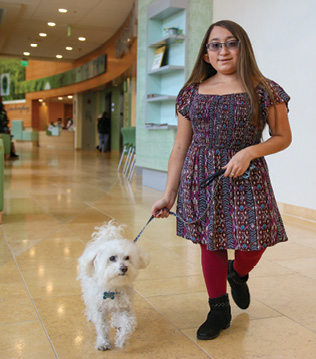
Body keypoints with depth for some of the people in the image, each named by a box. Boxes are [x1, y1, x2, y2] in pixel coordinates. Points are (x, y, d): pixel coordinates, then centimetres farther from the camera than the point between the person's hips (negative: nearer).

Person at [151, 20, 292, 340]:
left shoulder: (264, 91, -2)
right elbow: (180, 147, 6)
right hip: (201, 177, 2)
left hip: (245, 178, -2)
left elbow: (283, 137, 3)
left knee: (253, 243, -3)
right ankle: (219, 311, 27)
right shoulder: (192, 93, 5)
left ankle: (238, 274, 36)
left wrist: (250, 151, -17)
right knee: (210, 243, 7)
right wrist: (168, 194, 4)